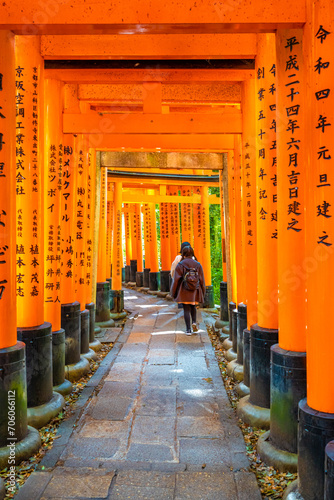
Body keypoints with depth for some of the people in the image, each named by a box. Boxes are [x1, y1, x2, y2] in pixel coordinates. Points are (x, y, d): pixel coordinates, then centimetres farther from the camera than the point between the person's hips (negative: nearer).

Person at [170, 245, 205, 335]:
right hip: (195, 291, 3)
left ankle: (188, 329, 3)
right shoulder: (198, 265, 1)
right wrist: (202, 293, 15)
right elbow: (202, 280, 5)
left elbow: (176, 280, -5)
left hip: (184, 291, -3)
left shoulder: (180, 265, -6)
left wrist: (173, 293, 5)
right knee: (193, 307, 23)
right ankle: (194, 322, 4)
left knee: (186, 309, 3)